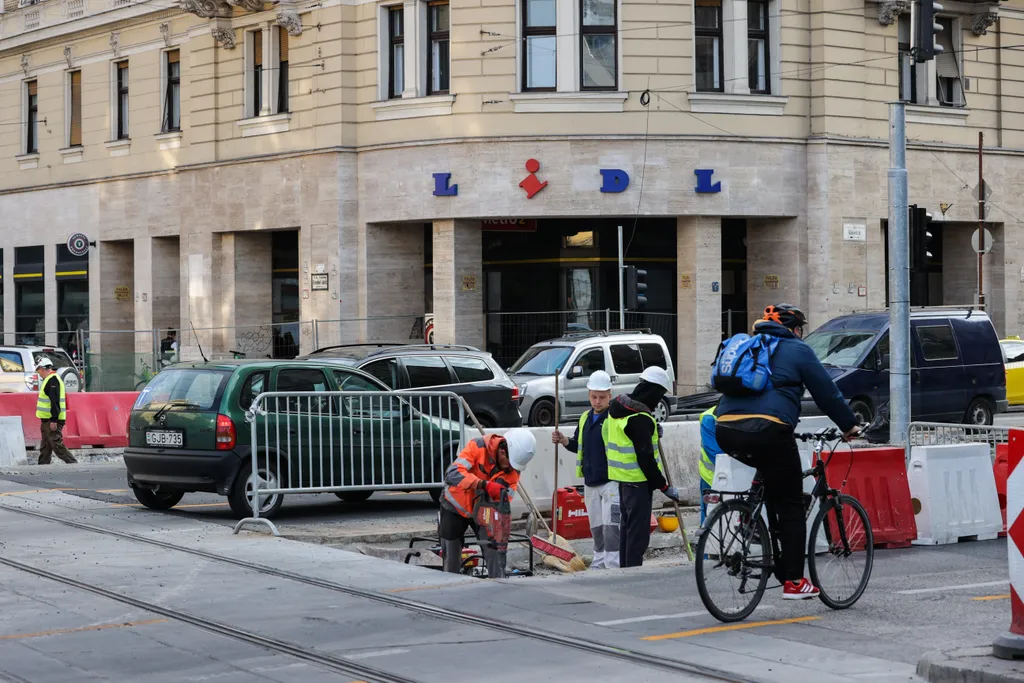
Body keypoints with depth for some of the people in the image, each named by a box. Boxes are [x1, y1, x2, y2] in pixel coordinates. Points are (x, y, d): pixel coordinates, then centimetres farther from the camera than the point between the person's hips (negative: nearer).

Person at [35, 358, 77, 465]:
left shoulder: (52, 380, -16)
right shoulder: (50, 379, 18)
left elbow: (55, 402, -23)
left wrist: (54, 420, -26)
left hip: (52, 421, -11)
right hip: (47, 420, 11)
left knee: (57, 445, -11)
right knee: (45, 446, 13)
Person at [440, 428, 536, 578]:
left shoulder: (514, 469, -16)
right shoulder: (478, 447, -28)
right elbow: (452, 474, -40)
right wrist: (485, 485, -51)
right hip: (455, 508, -2)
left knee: (495, 552, -10)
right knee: (451, 558, 6)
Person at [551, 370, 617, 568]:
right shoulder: (585, 418, 14)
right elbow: (577, 446, 25)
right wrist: (563, 440, 7)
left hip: (612, 481, -8)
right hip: (590, 483, 8)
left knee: (611, 526, -13)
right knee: (596, 528, 15)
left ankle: (613, 565, -12)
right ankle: (599, 563, 24)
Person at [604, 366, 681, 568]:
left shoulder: (618, 408, 8)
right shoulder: (640, 418, -22)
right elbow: (645, 458, -23)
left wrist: (651, 430, 19)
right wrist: (664, 486, -15)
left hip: (623, 476, 10)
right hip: (638, 479, -10)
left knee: (627, 524, 19)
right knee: (638, 529, -6)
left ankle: (625, 567, 27)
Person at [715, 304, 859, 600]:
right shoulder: (797, 350, 8)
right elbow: (827, 392, 9)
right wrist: (849, 425, 23)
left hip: (727, 432, 6)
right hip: (768, 430, -6)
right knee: (791, 507, 5)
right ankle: (793, 582, 5)